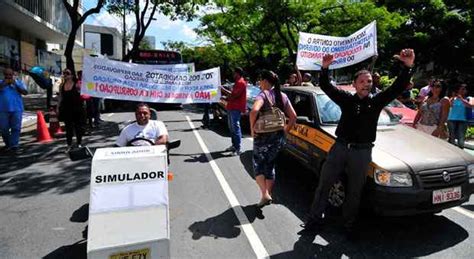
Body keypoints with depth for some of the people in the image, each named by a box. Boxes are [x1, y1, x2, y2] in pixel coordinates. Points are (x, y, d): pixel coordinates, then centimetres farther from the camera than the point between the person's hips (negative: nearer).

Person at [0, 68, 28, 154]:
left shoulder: (18, 82, 7)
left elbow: (25, 92, -4)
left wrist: (15, 84, -13)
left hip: (16, 109, -1)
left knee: (16, 128, -4)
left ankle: (14, 146, -2)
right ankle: (7, 144, 24)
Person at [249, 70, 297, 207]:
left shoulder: (263, 95, -12)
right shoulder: (283, 96, 7)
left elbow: (254, 111, -30)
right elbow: (293, 116, 6)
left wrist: (252, 128, -18)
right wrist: (285, 131, 12)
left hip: (263, 136, -6)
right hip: (278, 137, 6)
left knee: (258, 165, 8)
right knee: (270, 165, 18)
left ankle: (265, 194, -3)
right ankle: (268, 195, 23)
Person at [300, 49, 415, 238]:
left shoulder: (376, 101, 4)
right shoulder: (346, 99, 3)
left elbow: (398, 88, -6)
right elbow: (325, 86, -3)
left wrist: (407, 67, -21)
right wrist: (325, 68, -20)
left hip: (362, 152, 0)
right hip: (340, 147, 0)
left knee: (354, 192, 10)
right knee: (323, 185, 5)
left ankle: (349, 226, 27)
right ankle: (315, 219, 20)